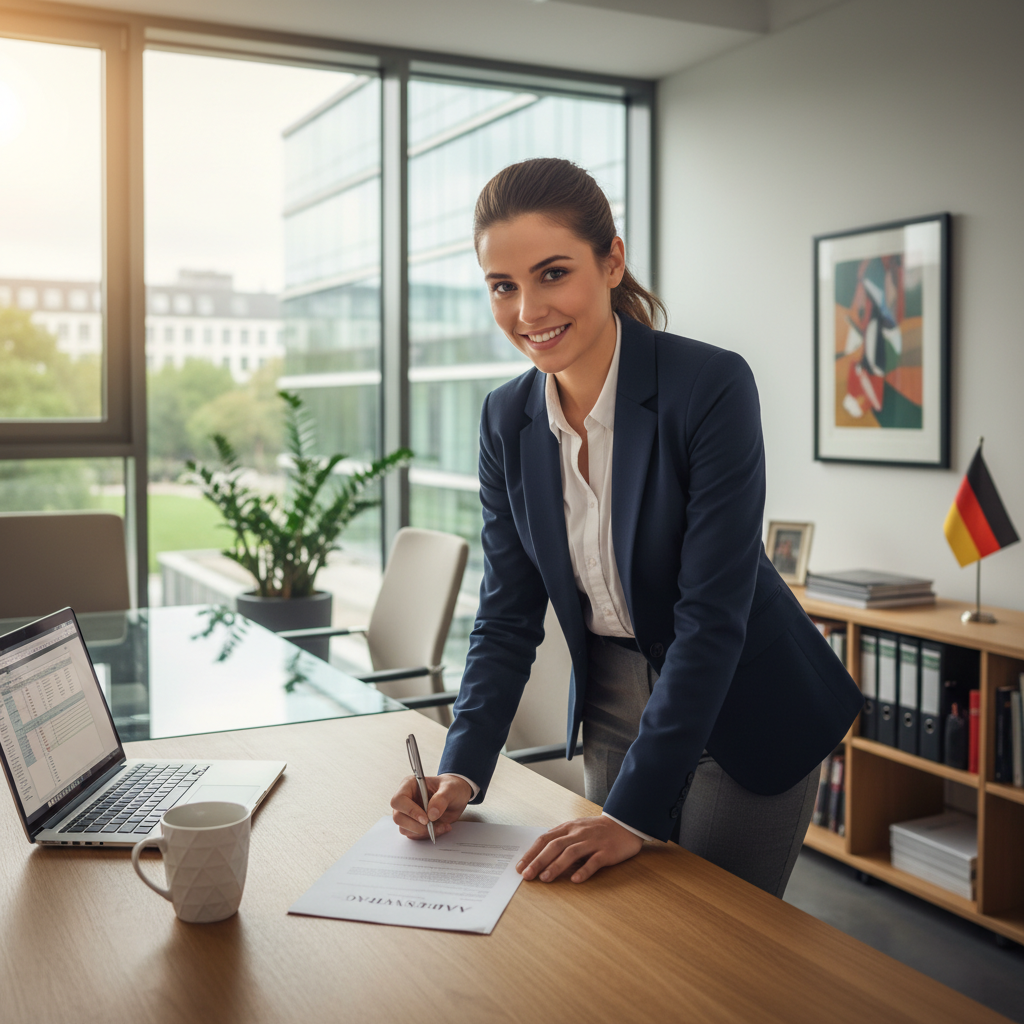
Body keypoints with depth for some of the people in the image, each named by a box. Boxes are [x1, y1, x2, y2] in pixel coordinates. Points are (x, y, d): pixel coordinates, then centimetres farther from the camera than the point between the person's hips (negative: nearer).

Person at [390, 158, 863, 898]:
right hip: (614, 709, 5)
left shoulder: (712, 385, -23)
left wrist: (635, 812, -27)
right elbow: (509, 614, -2)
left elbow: (712, 615, -25)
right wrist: (462, 771, -15)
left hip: (743, 717, -4)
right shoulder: (508, 419, -6)